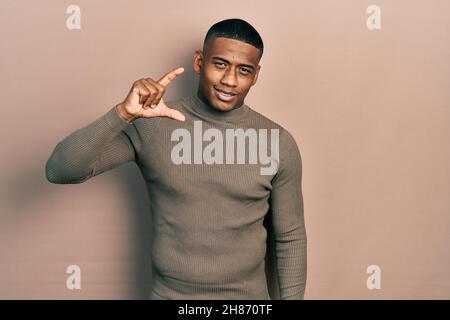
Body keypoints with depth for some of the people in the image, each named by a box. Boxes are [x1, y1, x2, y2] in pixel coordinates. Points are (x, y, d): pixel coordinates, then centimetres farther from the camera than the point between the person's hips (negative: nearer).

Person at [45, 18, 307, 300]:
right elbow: (59, 171, -18)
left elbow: (291, 237, 0)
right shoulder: (150, 127, -11)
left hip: (248, 296, 1)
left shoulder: (279, 142, -8)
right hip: (169, 294, 0)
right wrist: (123, 113, -30)